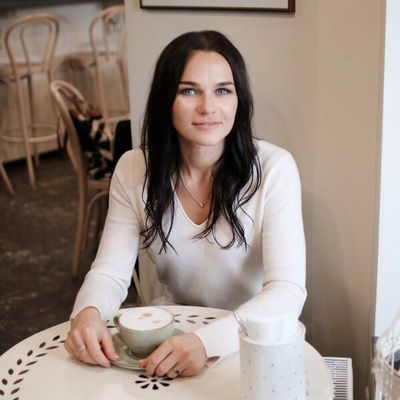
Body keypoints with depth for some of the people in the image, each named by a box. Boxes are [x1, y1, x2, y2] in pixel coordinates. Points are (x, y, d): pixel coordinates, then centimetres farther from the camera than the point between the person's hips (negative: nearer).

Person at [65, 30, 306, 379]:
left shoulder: (274, 169, -15)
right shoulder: (134, 169, -5)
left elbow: (288, 291, -21)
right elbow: (110, 271, -6)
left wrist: (208, 341, -37)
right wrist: (89, 313, -29)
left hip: (253, 341, -1)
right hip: (172, 332, 2)